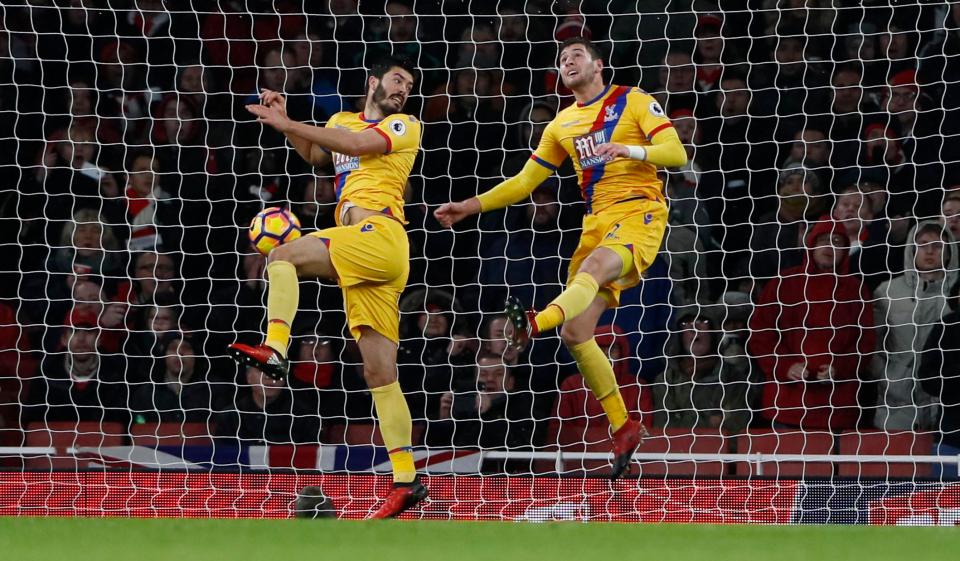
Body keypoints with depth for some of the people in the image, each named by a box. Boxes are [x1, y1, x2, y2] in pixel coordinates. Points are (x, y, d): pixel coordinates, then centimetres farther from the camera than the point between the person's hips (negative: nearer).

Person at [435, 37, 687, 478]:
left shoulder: (634, 101, 4)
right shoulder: (562, 125, 20)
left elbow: (676, 153, -6)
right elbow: (525, 181, 23)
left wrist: (629, 150, -23)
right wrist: (470, 206, 14)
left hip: (639, 213, -6)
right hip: (597, 223, 7)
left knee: (593, 267, -38)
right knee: (575, 333, -4)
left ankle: (533, 325, -66)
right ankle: (622, 427, 5)